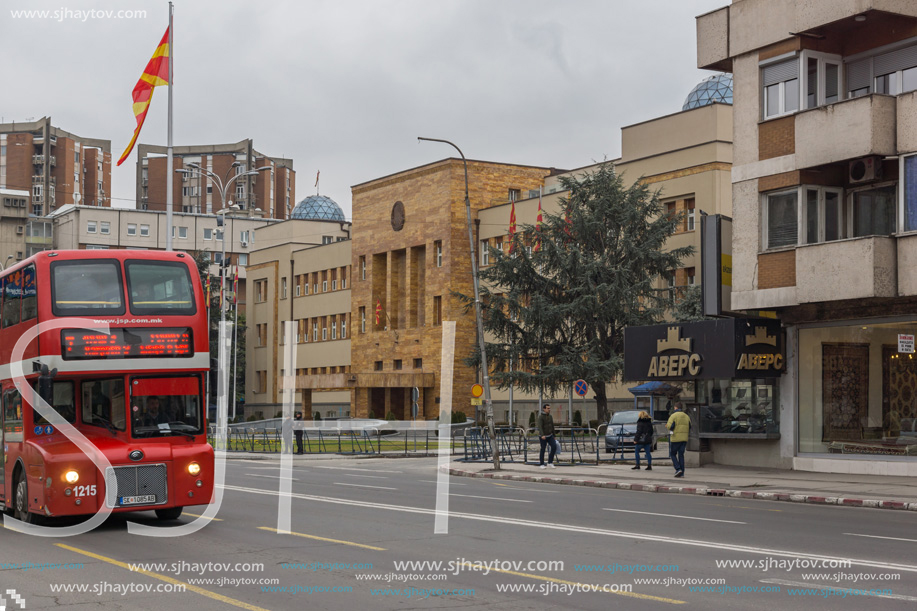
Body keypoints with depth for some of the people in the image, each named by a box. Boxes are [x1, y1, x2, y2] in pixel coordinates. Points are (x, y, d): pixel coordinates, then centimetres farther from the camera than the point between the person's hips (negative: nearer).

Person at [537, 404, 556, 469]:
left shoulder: (550, 416, 6)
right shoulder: (540, 416, -16)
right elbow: (540, 427, -26)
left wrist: (553, 436, 16)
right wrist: (542, 435, -39)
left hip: (550, 436, 6)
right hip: (543, 436, -6)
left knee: (554, 447, -8)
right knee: (543, 450, 0)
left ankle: (550, 462, 4)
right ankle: (541, 464, 14)